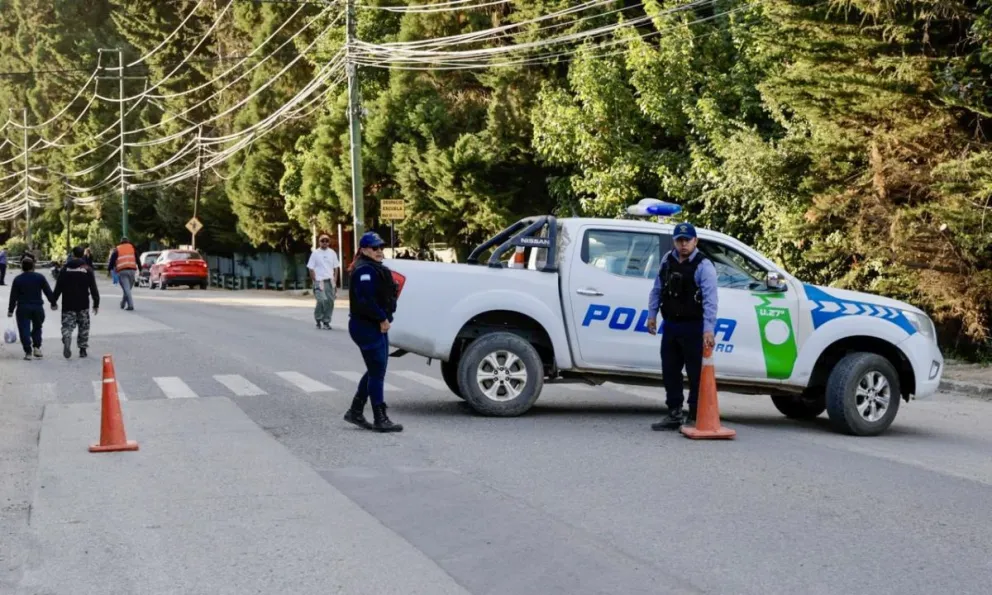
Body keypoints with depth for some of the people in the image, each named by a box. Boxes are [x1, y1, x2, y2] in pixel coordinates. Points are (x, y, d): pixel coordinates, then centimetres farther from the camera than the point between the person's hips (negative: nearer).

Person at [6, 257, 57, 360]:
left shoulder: (17, 279, -1)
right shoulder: (40, 277, -1)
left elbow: (13, 297, 1)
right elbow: (48, 292, 1)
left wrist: (10, 310, 7)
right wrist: (53, 303, 12)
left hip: (22, 308, -1)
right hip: (38, 307, 1)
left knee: (24, 330, 1)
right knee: (37, 327, 18)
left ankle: (28, 352, -6)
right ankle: (37, 347, 3)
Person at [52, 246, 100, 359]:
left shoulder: (65, 269, 1)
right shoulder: (87, 270, -2)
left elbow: (58, 287, 1)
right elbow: (93, 288, -2)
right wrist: (96, 303, 3)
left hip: (68, 304, 0)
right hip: (83, 304, 0)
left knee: (67, 325, 2)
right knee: (84, 326, 12)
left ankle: (66, 341, -27)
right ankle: (82, 349, 12)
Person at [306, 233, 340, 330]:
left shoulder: (332, 253, 8)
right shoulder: (315, 253, -1)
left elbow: (335, 268, 11)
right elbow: (311, 269, -1)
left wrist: (335, 281, 3)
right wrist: (315, 281, -8)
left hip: (330, 281, 4)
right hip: (319, 281, -4)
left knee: (330, 301, 0)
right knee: (322, 300, -17)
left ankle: (326, 321, 12)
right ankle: (318, 318, 5)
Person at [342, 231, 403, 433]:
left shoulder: (376, 269, 17)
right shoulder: (365, 270, -16)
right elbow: (365, 300, -26)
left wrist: (384, 318, 7)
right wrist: (382, 318, -18)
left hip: (376, 326, 10)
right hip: (366, 327, -10)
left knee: (375, 371, 15)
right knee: (377, 372, -6)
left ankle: (355, 412, 24)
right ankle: (380, 420, -2)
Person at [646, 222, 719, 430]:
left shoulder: (703, 266, -13)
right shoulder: (667, 260, 8)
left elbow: (710, 300, -21)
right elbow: (657, 289, 17)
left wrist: (708, 329, -29)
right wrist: (652, 314, 13)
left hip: (693, 327, -7)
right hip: (670, 325, 7)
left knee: (696, 373, -3)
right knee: (669, 371, 12)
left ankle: (695, 417, 3)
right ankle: (674, 415, 22)